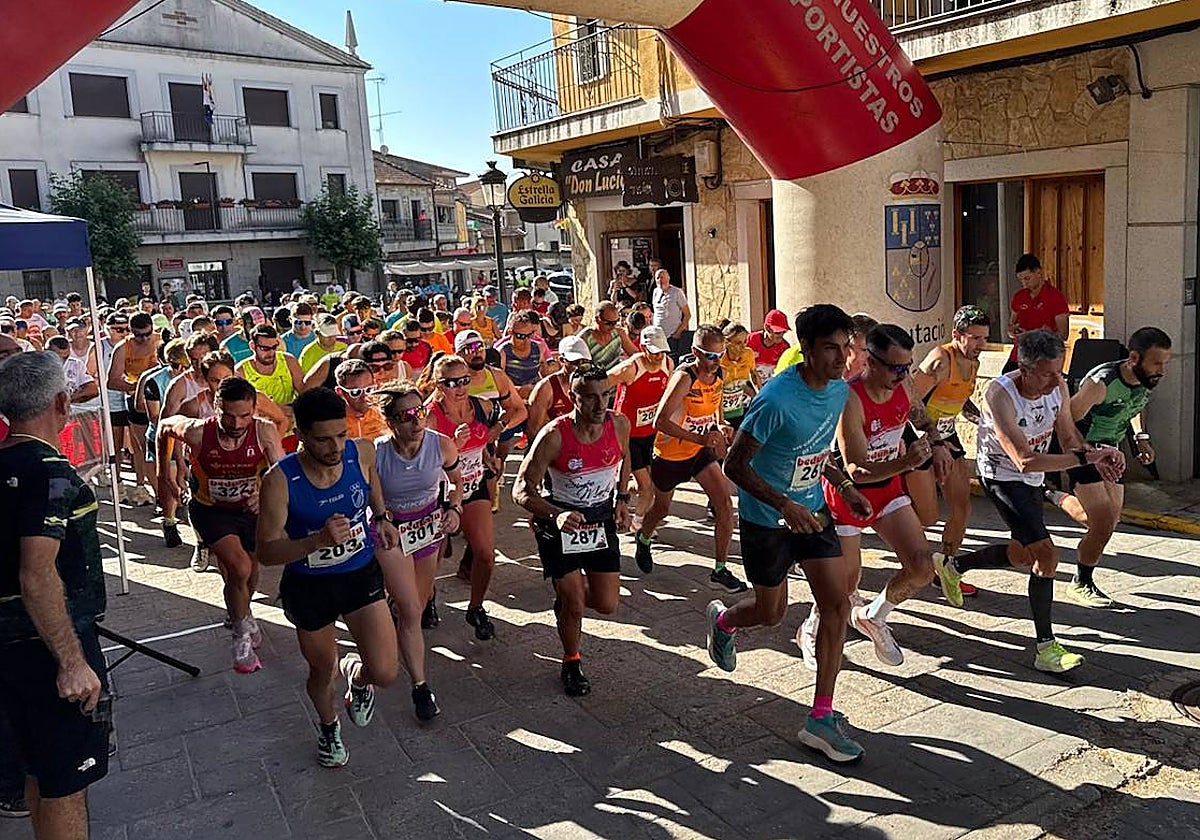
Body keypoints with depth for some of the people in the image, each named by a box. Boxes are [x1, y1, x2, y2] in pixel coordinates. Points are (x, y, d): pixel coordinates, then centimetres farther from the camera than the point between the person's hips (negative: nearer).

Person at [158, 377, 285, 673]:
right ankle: (243, 637, 0)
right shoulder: (197, 432, -27)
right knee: (239, 569, -22)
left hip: (250, 508, 2)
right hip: (210, 508, -2)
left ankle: (238, 612, 54)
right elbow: (164, 426, -5)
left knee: (250, 579, 19)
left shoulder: (265, 432, -28)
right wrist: (162, 473, 3)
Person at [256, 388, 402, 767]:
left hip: (362, 573, 1)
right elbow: (267, 551, -24)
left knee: (385, 673, -11)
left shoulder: (361, 452, -16)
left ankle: (357, 674, 28)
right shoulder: (280, 480, -25)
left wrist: (381, 517, 15)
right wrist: (318, 540, -39)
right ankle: (328, 726, 55)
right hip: (309, 586, -1)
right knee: (323, 671, 20)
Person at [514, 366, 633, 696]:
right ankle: (571, 664, 27)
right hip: (559, 522, -4)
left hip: (601, 520, 4)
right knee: (574, 606, -3)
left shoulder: (619, 424, -12)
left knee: (606, 605, 6)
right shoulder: (554, 436, -26)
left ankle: (568, 594, 41)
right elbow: (522, 490, -24)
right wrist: (557, 516, -39)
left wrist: (621, 499, 5)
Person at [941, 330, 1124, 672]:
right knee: (1045, 554, -18)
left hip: (1030, 479, 8)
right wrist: (1084, 457, -39)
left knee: (1024, 555, 21)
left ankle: (954, 566, 43)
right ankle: (1046, 648, -8)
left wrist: (1097, 456, -20)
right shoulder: (999, 395, -31)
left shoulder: (1057, 384, -11)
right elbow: (1025, 461, -36)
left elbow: (1068, 436, 0)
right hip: (1002, 476, -8)